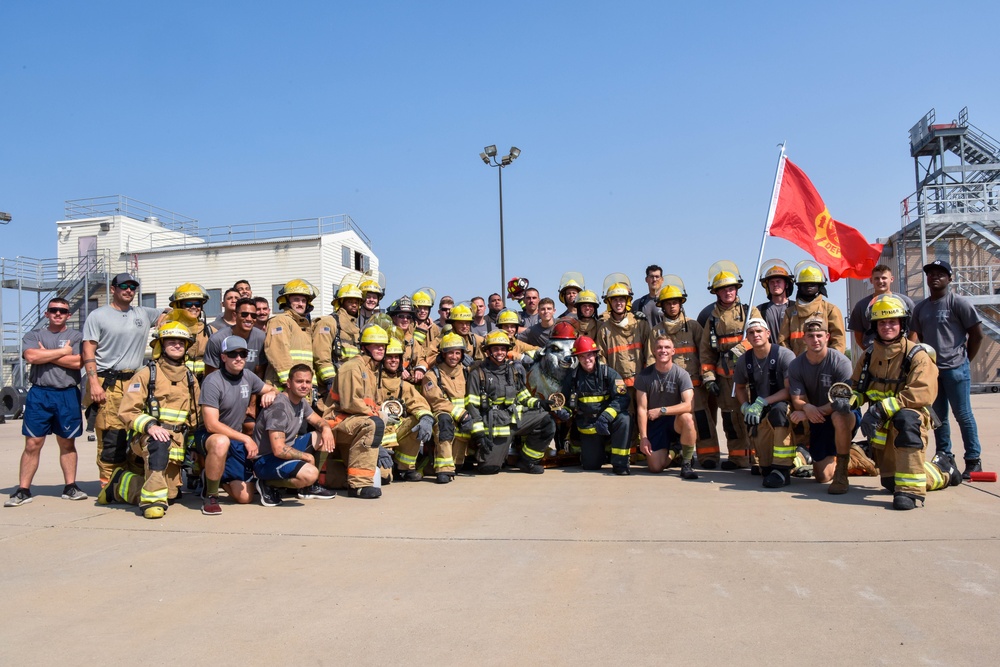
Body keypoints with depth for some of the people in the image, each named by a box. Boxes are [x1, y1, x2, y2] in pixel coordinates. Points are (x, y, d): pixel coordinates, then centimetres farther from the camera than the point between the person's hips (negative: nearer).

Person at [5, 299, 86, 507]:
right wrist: (63, 351, -7)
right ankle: (23, 490, 5)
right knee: (32, 444, -1)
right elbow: (31, 357, -10)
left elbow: (78, 362, -9)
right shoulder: (34, 335, 11)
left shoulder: (76, 336, 8)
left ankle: (70, 487, 14)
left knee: (67, 443, 8)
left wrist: (46, 354, -6)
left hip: (68, 394, 0)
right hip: (39, 394, 0)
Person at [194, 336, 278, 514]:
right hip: (209, 437, -6)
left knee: (245, 498, 1)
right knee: (221, 442, -44)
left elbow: (272, 390, 17)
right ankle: (210, 496, -21)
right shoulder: (213, 382, -19)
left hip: (236, 440, 6)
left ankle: (216, 476, 32)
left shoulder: (248, 376, 0)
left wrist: (271, 393, -8)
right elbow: (211, 425, -24)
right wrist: (246, 438, -23)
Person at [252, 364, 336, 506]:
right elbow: (279, 450, -29)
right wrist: (307, 456, -15)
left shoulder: (301, 402, 5)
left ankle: (308, 487, 11)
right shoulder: (279, 407, -24)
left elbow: (319, 421, 17)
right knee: (310, 473, -31)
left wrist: (326, 428, -9)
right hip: (265, 460, -10)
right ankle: (268, 484, -6)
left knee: (324, 437, 2)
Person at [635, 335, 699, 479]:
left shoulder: (681, 374, -12)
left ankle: (686, 464, -16)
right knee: (655, 467, -10)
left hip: (674, 420, -1)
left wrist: (661, 410, -29)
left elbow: (689, 405, -25)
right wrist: (643, 438, -15)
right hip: (654, 424, 1)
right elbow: (641, 409, -9)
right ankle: (673, 451, 25)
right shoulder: (644, 375, -9)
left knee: (687, 417, -37)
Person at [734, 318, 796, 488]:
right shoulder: (745, 360, 2)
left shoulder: (784, 355, -15)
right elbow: (740, 387, 17)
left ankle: (782, 469, -34)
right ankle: (797, 457, 36)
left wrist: (762, 402, -27)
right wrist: (745, 407, -3)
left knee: (778, 411, -43)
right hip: (760, 414, 5)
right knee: (765, 466, 2)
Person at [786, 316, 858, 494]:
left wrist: (811, 412, -27)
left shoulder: (841, 362, -18)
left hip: (845, 415, -4)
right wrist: (807, 408, -33)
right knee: (823, 476, 0)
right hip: (817, 420, 4)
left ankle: (842, 474, -24)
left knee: (839, 416, -42)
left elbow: (842, 401, -21)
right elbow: (797, 400, -9)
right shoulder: (796, 366, -6)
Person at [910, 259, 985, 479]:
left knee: (963, 415, -3)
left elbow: (977, 334, -4)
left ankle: (973, 460, 5)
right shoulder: (920, 308, 11)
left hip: (955, 369, -6)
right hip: (931, 370, 6)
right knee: (938, 417, 11)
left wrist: (964, 359, 0)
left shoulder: (958, 302, -5)